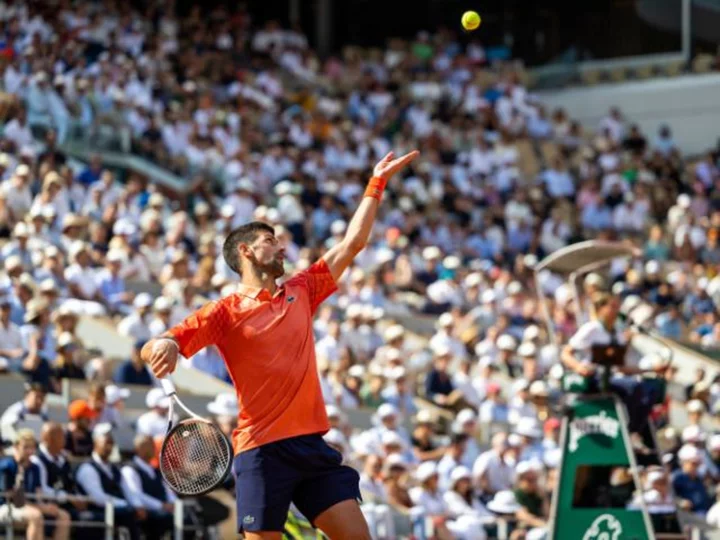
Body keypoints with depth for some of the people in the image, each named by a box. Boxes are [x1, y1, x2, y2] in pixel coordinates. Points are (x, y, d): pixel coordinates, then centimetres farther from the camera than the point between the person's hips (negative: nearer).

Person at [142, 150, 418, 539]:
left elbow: (352, 243, 19)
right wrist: (162, 345, -30)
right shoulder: (226, 311, 0)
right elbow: (151, 350, -6)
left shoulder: (300, 293, 15)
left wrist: (377, 184, 18)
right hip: (261, 449, -5)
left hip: (311, 444, 5)